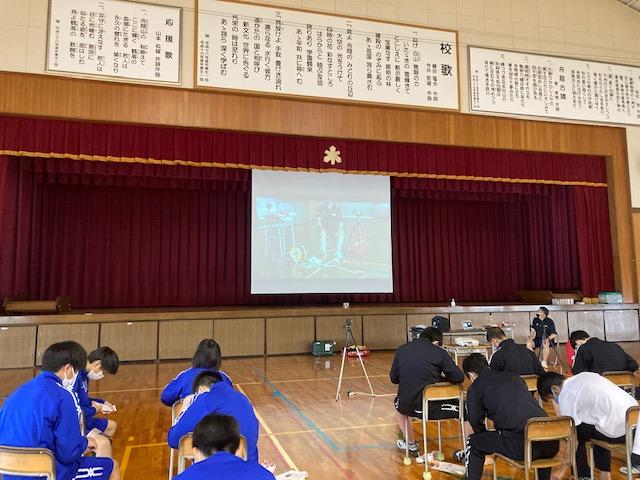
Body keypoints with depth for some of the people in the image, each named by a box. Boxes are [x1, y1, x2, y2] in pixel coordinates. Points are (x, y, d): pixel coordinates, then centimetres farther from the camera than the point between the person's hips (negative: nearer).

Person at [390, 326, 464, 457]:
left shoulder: (402, 350, 5)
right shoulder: (439, 352, -4)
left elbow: (394, 379, 12)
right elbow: (459, 377, -6)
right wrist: (441, 376, 12)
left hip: (406, 405, 4)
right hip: (431, 407, -3)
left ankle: (411, 445, 48)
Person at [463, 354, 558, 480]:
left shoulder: (474, 388, 8)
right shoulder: (514, 376, 22)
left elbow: (476, 422, 15)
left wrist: (486, 436, 37)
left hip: (520, 445, -5)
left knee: (473, 442, 19)